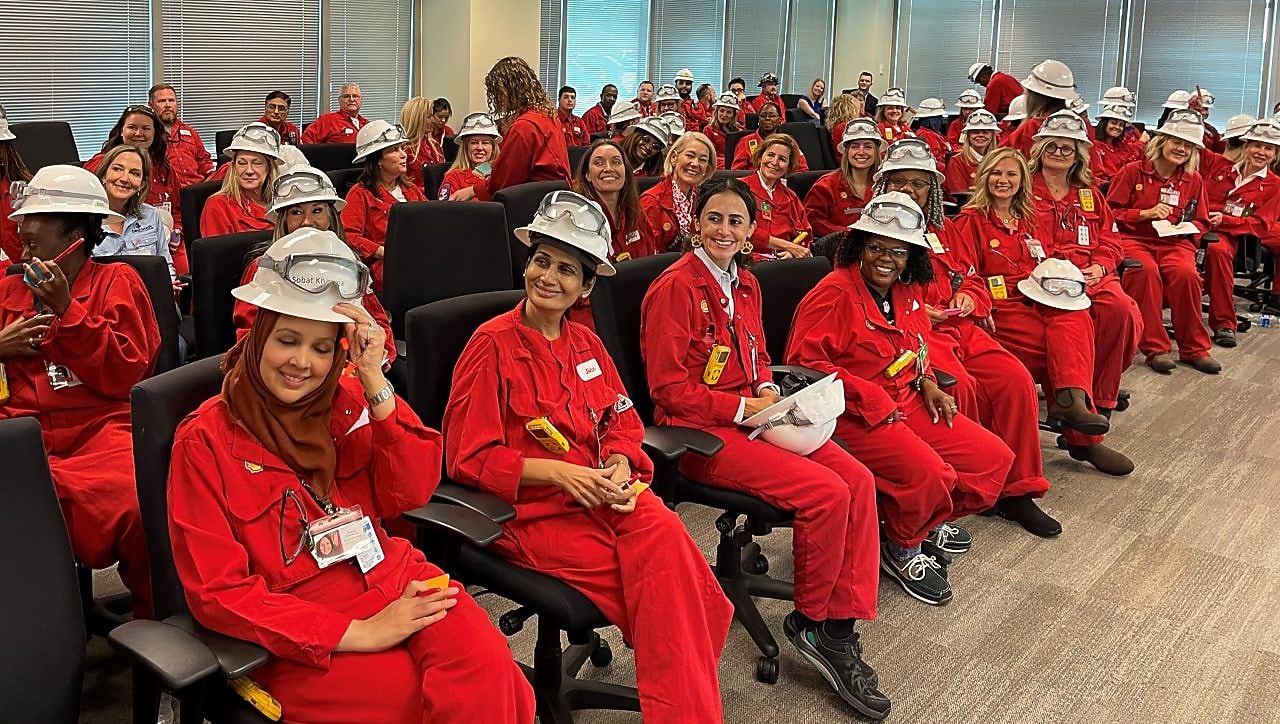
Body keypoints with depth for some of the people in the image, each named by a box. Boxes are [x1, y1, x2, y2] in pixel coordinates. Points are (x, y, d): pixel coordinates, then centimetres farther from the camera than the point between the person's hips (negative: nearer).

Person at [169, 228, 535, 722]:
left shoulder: (345, 399, 8)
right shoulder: (205, 441, -3)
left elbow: (411, 493, -1)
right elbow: (220, 593, -8)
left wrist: (374, 380, -12)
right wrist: (357, 634, -17)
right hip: (297, 637, -3)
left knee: (486, 666, -27)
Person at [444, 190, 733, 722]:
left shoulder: (586, 344, 13)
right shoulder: (493, 344, -6)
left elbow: (621, 421, 15)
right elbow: (468, 458, -8)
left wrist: (620, 468, -8)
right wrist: (556, 472, -18)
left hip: (598, 494, 5)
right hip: (529, 509, -5)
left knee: (663, 530, -27)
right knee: (663, 580, -23)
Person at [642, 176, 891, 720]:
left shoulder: (744, 283, 13)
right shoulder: (676, 287, -11)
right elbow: (669, 389, -13)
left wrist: (769, 392, 3)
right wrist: (744, 407, -15)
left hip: (752, 418, 8)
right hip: (699, 431, -8)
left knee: (859, 480, -12)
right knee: (827, 492, -22)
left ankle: (840, 628, -5)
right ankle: (810, 621, 2)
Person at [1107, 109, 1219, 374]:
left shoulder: (1194, 181, 14)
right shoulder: (1132, 172, 3)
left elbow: (1201, 223, 21)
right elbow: (1110, 213, 1)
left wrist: (1187, 227, -2)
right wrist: (1146, 214, -10)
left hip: (1175, 242, 3)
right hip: (1134, 239, -3)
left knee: (1186, 274, -32)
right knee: (1146, 271, -37)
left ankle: (1194, 348, -16)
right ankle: (1156, 348, -27)